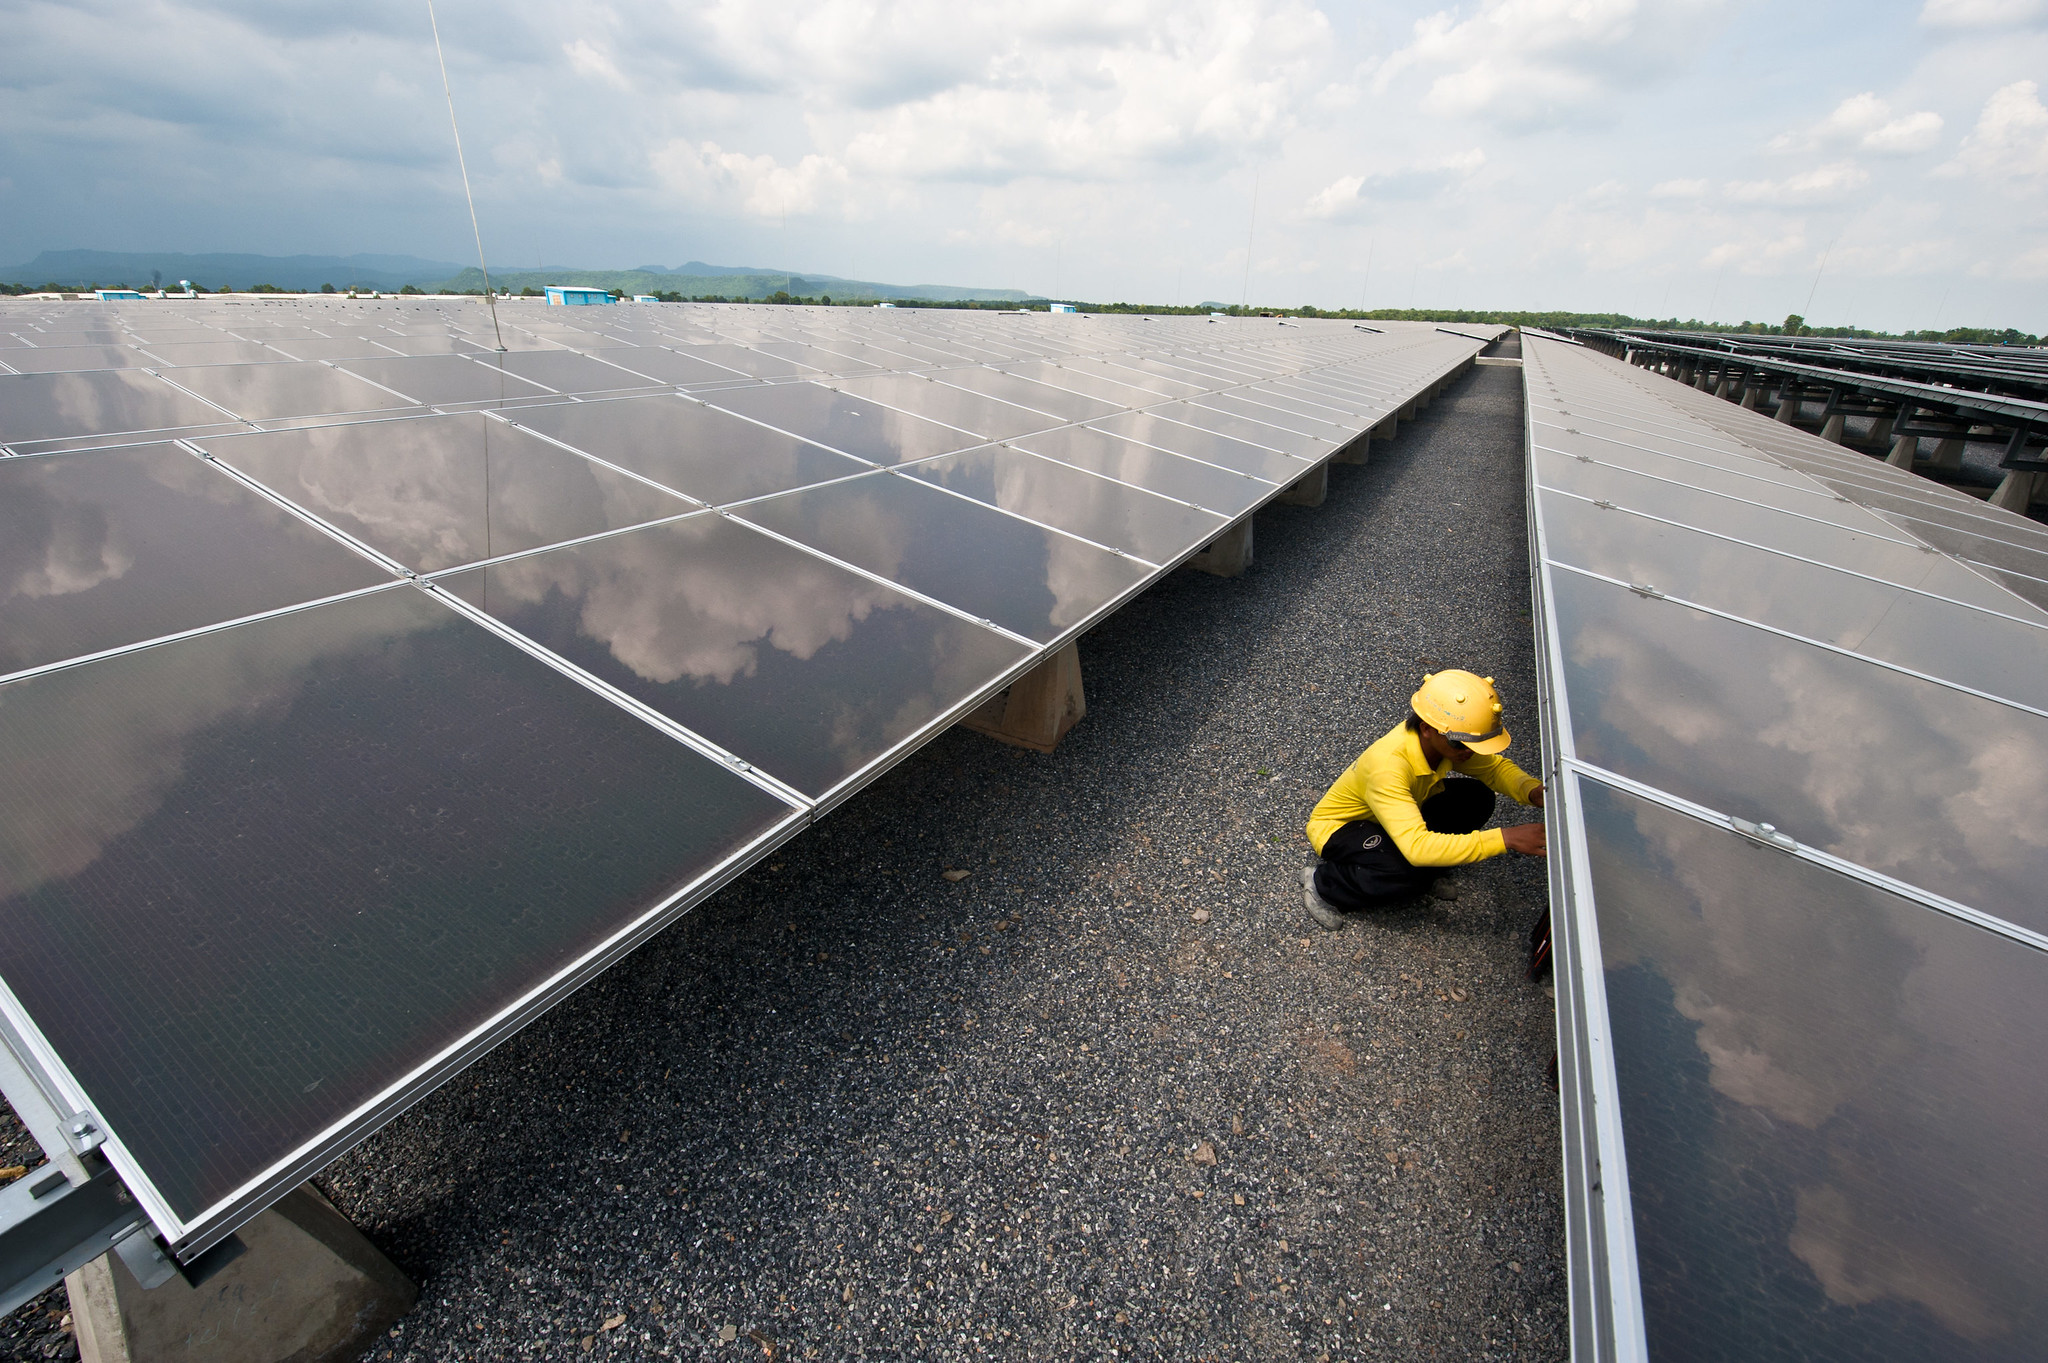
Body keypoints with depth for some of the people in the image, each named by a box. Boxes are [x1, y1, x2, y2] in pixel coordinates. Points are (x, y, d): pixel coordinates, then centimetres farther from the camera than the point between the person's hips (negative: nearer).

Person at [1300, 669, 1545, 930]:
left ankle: (1421, 876, 4)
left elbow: (1496, 767, 1)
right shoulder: (1387, 764, -41)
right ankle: (1323, 884, -10)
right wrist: (1505, 838, -47)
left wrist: (1532, 791, -22)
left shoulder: (1446, 740, -18)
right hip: (1338, 827, -7)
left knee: (1476, 798, -12)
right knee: (1413, 869, -35)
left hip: (1400, 817, 8)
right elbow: (1417, 847, -48)